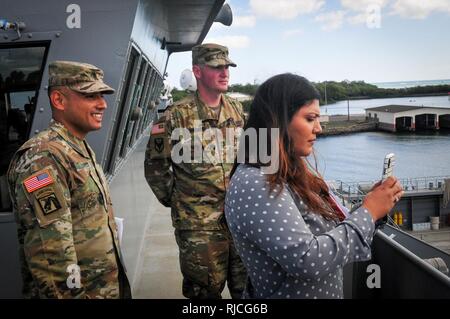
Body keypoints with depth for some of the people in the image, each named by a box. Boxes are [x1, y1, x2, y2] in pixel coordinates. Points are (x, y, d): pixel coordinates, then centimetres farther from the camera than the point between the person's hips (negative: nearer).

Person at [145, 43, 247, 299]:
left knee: (246, 285, 17)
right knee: (206, 290, 11)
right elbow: (156, 165, -4)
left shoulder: (236, 110, 7)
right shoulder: (177, 116, -10)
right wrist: (176, 200, 1)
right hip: (199, 223, -4)